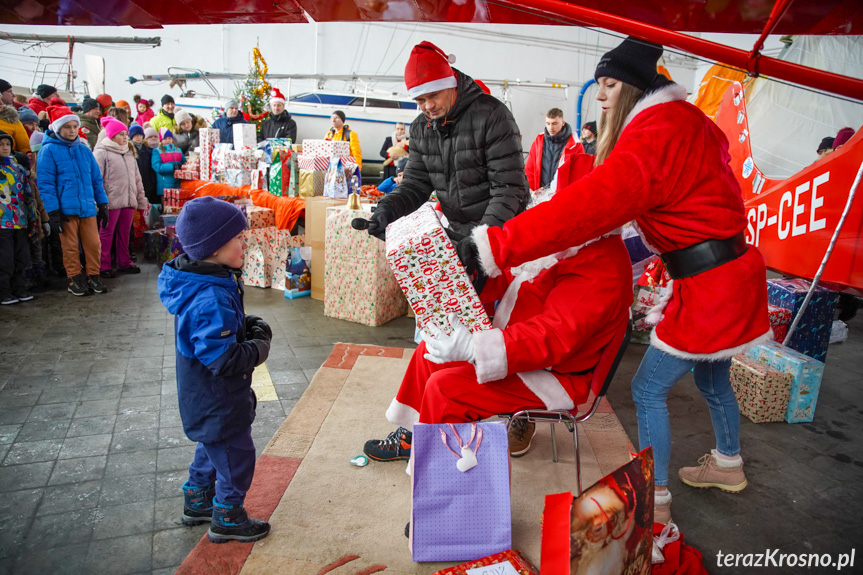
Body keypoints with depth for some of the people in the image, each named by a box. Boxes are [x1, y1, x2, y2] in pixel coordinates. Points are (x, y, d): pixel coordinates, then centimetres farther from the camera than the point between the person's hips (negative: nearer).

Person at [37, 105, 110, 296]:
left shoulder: (84, 149, 13)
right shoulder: (48, 150, -2)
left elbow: (96, 179, 16)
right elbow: (45, 183, -6)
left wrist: (102, 205, 12)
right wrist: (53, 212, -11)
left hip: (87, 207, 4)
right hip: (65, 208, -4)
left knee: (93, 244, 2)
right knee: (70, 246, 4)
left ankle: (93, 277, 15)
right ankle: (75, 280, 16)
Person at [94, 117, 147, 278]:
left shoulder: (129, 153, 18)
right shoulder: (102, 152, -3)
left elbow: (137, 178, 22)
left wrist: (141, 199, 18)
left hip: (128, 201, 6)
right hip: (111, 202, -6)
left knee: (125, 233, 12)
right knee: (106, 234, 0)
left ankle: (124, 263, 21)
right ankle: (104, 266, 6)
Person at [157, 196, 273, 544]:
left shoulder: (210, 283, -1)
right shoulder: (211, 299, -33)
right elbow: (223, 359, -34)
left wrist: (248, 325, -1)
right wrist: (258, 349, -18)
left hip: (204, 397, 10)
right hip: (217, 402, -10)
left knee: (213, 447, 28)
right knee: (236, 454, 8)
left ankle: (197, 501, 47)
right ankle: (227, 519, 28)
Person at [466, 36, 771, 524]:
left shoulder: (654, 136, -23)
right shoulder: (685, 121, 11)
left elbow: (590, 205, -36)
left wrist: (493, 247, -40)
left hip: (709, 286, -10)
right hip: (730, 271, 10)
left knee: (650, 389, 1)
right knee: (711, 378, 26)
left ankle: (655, 502, 14)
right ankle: (729, 464, 48)